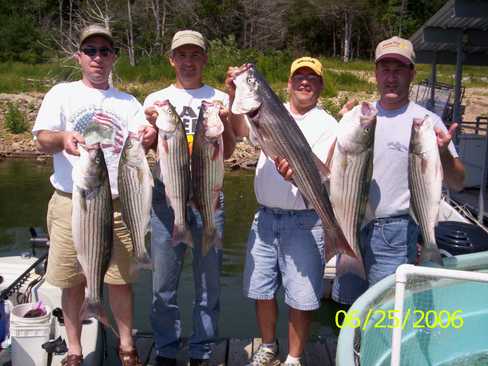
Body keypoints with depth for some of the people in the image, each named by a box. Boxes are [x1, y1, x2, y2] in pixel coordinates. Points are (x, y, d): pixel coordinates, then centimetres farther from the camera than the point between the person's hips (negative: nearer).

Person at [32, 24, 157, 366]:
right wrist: (62, 138, -28)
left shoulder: (128, 102, 10)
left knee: (120, 279, 6)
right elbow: (43, 139, -4)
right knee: (72, 280, 7)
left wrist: (148, 138, -26)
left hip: (116, 203, 1)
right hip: (70, 201, -1)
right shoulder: (62, 93, 6)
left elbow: (137, 146, -1)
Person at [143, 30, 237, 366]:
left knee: (209, 280, 5)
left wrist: (223, 121, -14)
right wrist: (151, 122, -15)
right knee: (164, 281, 4)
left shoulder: (220, 100, 9)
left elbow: (226, 153, 3)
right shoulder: (157, 99, 11)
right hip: (167, 195, 1)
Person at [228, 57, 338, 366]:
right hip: (265, 217, 3)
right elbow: (237, 130, -13)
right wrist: (234, 95, -28)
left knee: (301, 298, 4)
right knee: (262, 290, 16)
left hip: (304, 221, -3)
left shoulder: (328, 125, -3)